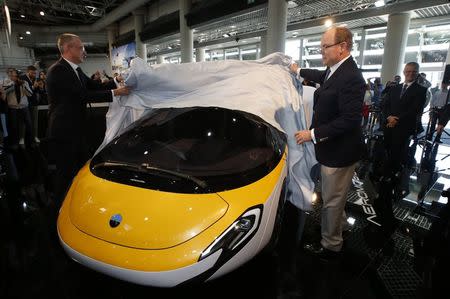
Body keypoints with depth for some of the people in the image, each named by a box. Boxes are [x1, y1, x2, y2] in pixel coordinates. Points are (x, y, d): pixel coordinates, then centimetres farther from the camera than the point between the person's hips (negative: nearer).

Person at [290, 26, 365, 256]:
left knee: (332, 200, 5)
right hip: (331, 147, 9)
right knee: (334, 196, 27)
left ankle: (330, 245, 25)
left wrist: (313, 134, -24)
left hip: (339, 151, -9)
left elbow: (350, 120, -27)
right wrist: (299, 71, 41)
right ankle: (339, 221, 51)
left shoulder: (351, 77, -24)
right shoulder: (335, 70, 4)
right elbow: (323, 77, 28)